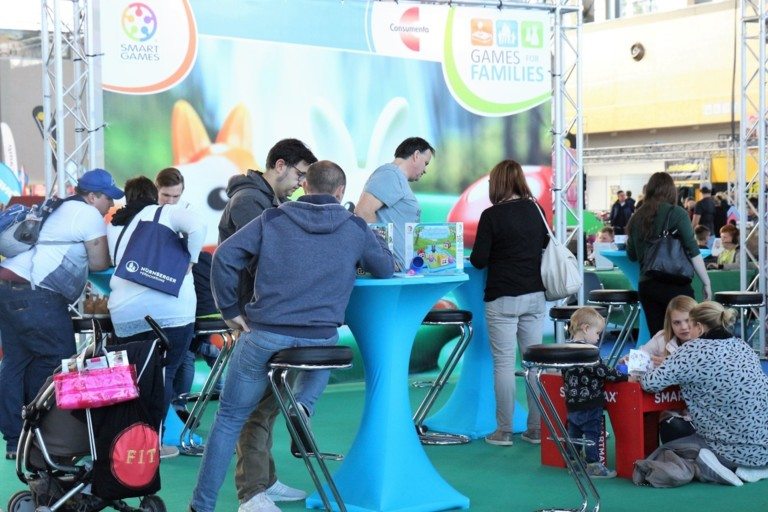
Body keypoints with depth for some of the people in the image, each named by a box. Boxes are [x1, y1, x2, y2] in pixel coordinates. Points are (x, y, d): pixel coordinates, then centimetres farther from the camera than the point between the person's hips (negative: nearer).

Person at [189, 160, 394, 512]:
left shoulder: (273, 219, 5)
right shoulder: (355, 228, 6)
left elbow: (224, 257, -3)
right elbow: (386, 271, 19)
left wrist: (229, 310, 4)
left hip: (264, 335, -1)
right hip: (321, 339, 1)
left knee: (230, 418, 10)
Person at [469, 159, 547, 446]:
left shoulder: (492, 215, -11)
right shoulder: (536, 211, 5)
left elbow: (479, 260, -10)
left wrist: (477, 256, 11)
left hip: (503, 298, -5)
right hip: (534, 295, 5)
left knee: (504, 363, 0)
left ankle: (504, 431, 4)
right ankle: (536, 429, 12)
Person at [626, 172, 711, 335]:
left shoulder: (637, 217, 9)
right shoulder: (676, 213, -4)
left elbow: (631, 255, 17)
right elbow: (693, 252, -8)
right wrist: (706, 283, -2)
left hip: (646, 285, 5)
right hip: (674, 285, -5)